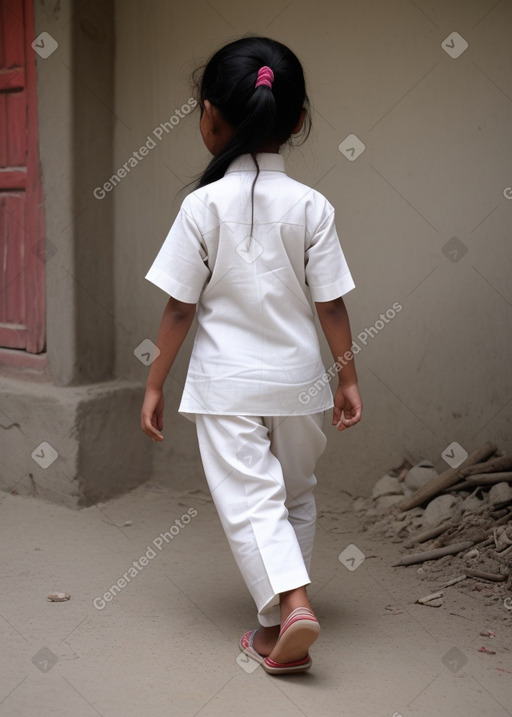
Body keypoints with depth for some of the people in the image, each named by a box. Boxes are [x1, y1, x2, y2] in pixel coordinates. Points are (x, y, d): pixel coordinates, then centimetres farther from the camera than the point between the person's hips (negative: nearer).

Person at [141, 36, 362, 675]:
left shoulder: (203, 204, -10)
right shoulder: (311, 206, -5)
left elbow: (180, 309, -8)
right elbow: (330, 304, -3)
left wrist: (155, 385, 2)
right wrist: (347, 377, 9)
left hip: (227, 382, -3)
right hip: (297, 379, 3)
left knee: (249, 502, 0)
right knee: (295, 498, 17)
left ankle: (291, 602, -21)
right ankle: (278, 624, 24)